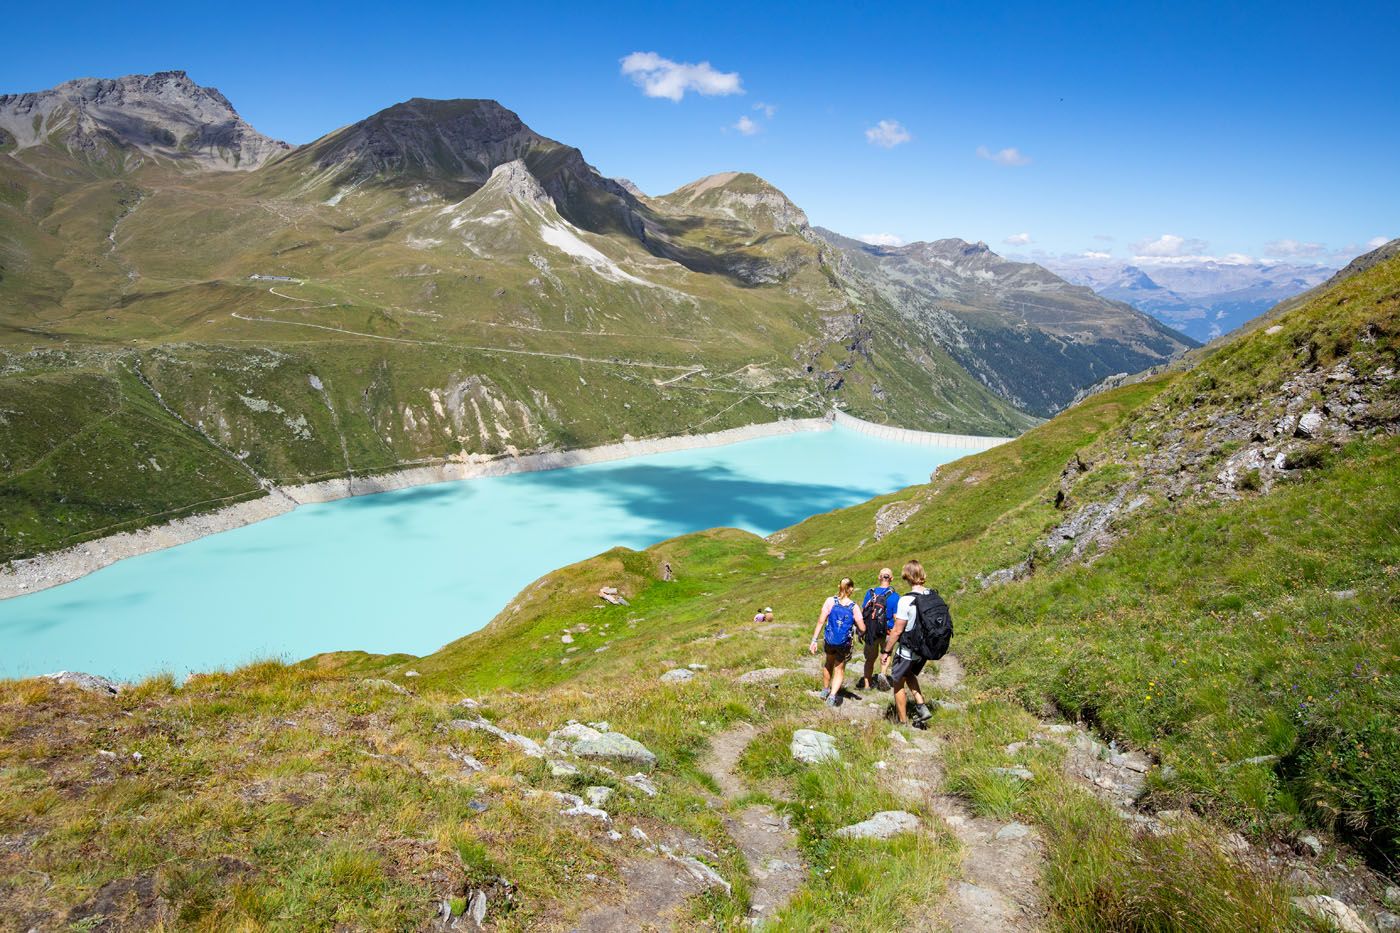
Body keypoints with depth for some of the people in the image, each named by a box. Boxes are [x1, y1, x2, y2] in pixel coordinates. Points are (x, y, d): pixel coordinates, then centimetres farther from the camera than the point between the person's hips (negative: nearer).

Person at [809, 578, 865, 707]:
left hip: (829, 640, 1)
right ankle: (832, 695, 1)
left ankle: (825, 690, 42)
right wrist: (857, 630, 13)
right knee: (839, 670, 18)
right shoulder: (854, 607, -12)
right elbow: (862, 629, -11)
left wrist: (814, 640, -7)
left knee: (829, 663, 30)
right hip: (845, 643, -1)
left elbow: (821, 621, -12)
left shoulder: (830, 601, -11)